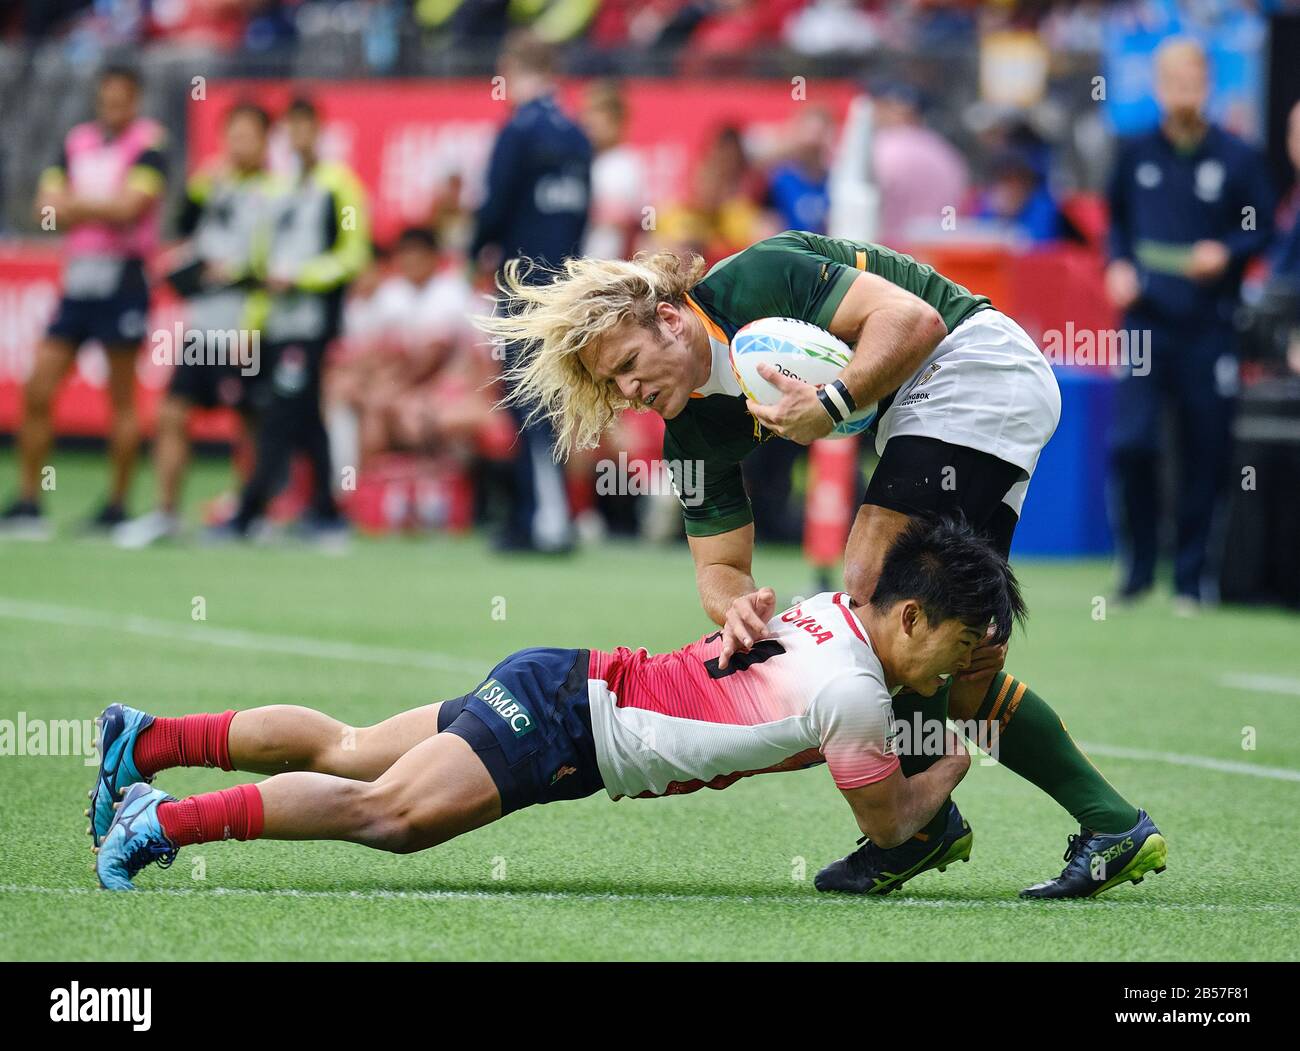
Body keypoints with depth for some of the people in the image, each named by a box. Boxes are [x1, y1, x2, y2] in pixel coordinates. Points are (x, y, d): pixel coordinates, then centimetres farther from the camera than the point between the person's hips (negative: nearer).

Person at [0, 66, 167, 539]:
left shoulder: (148, 145, -5)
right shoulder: (77, 141, 12)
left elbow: (129, 206, -17)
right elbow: (49, 209, 5)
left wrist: (77, 204, -3)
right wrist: (104, 208, -8)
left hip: (122, 281, -5)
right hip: (76, 280, 5)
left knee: (122, 400, 1)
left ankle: (116, 507, 8)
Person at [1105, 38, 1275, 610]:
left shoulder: (1238, 159, 2)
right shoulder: (1135, 155, 8)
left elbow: (1264, 231, 7)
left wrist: (1225, 253, -12)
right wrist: (1118, 265, 3)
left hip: (1210, 331, -1)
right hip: (1145, 323, 1)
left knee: (1205, 454, 0)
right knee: (1130, 443, -12)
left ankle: (1190, 578, 11)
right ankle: (1138, 567, 5)